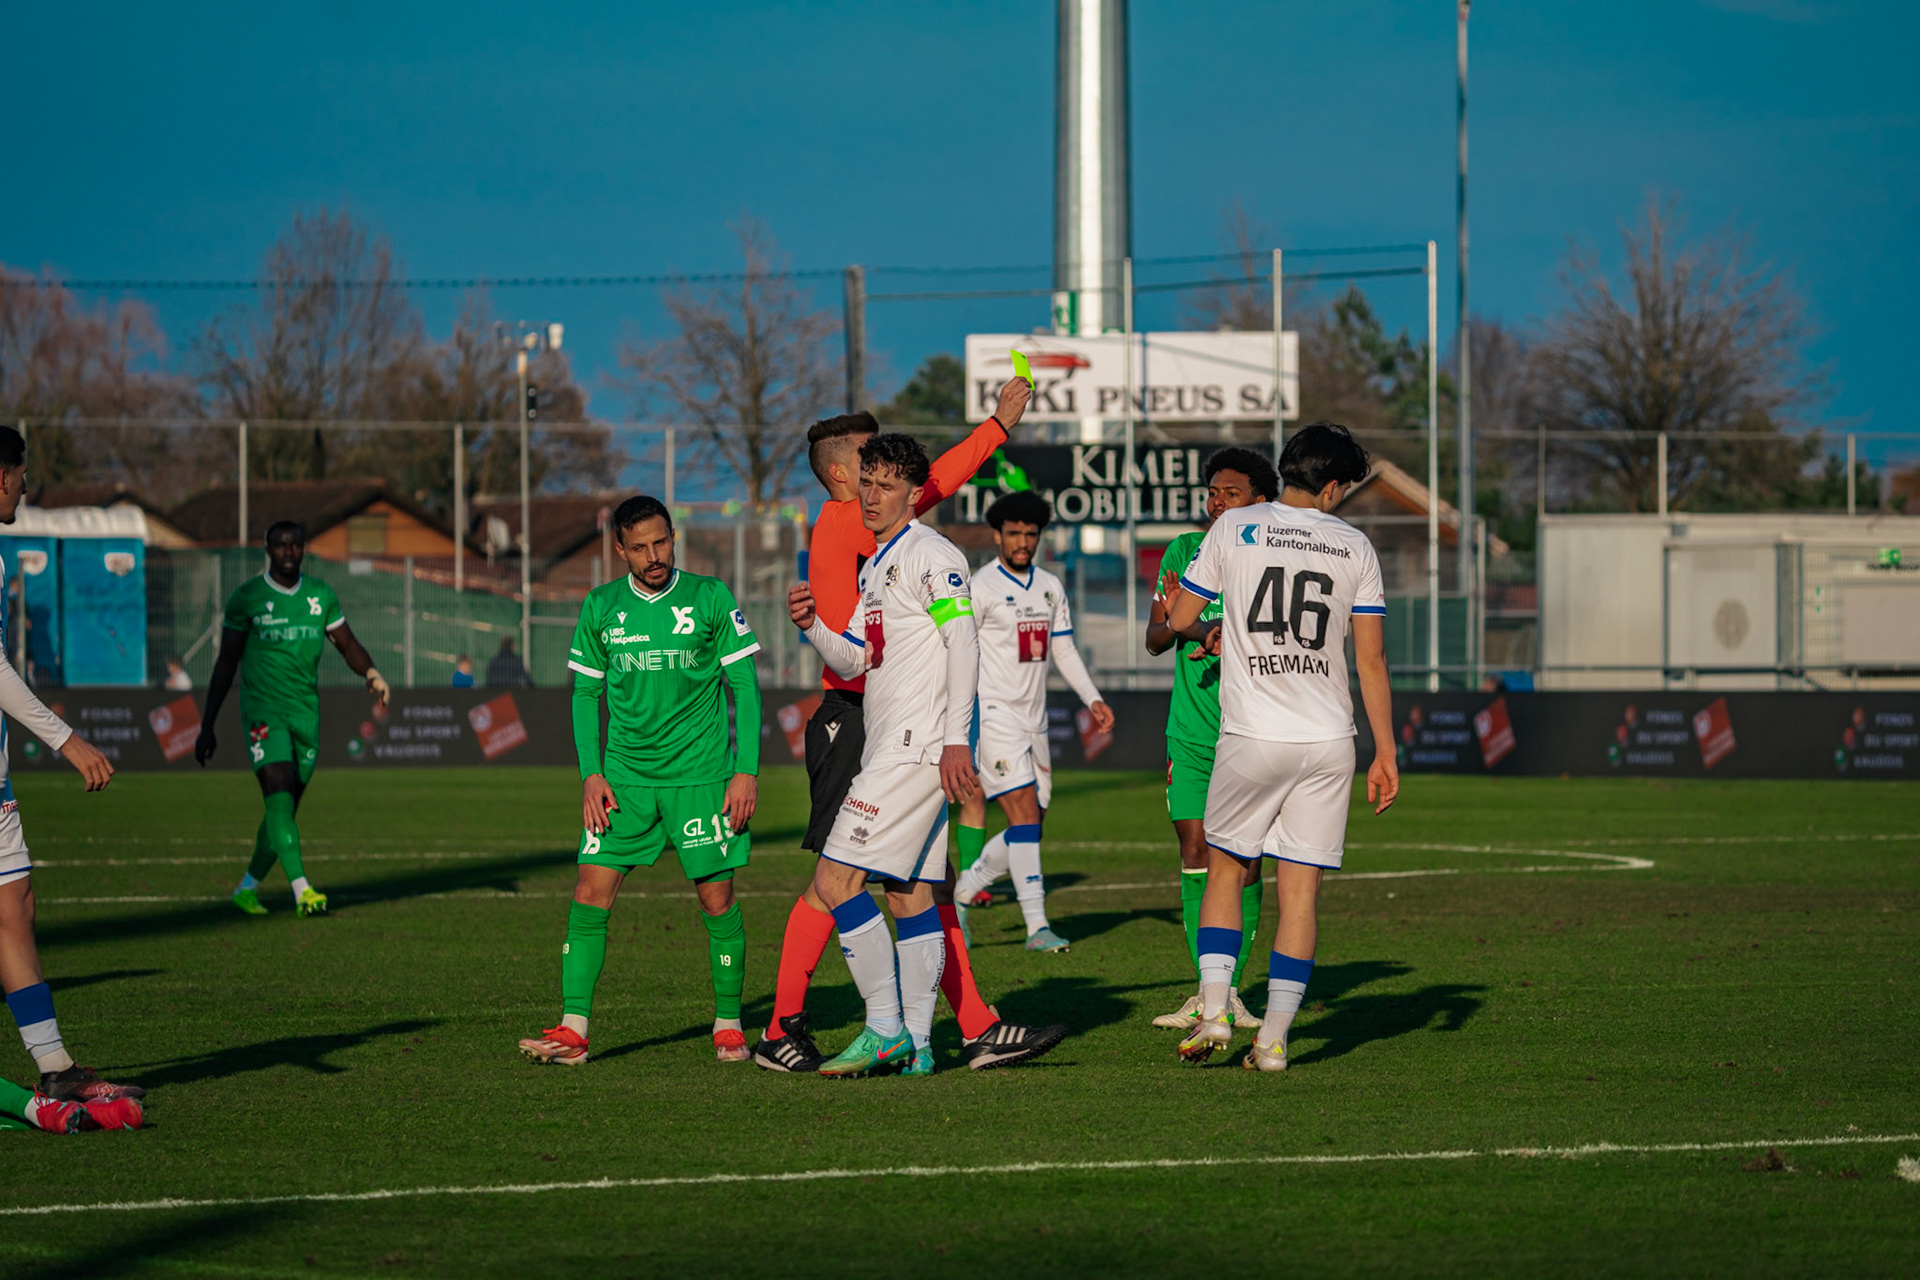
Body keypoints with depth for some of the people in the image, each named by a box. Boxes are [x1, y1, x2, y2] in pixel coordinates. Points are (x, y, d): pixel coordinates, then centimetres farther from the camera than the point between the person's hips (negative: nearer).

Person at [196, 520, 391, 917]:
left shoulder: (321, 596, 8)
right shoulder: (245, 598, -3)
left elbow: (348, 645, 14)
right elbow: (226, 664, 1)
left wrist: (371, 673, -10)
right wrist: (207, 728, 1)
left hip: (307, 713, 5)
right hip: (263, 711, -5)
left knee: (285, 809, 8)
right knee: (279, 798, -20)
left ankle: (247, 888, 26)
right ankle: (303, 892, -29)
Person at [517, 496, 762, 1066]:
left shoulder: (711, 598, -2)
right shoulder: (600, 607, 4)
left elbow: (745, 686, 0)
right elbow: (586, 693, 11)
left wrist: (747, 771, -6)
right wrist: (590, 773, 0)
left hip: (701, 774, -2)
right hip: (624, 776, 2)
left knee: (717, 898, -2)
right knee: (590, 891, -8)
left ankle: (728, 1024, 15)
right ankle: (573, 1030, -6)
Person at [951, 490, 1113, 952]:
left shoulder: (1050, 587, 13)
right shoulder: (981, 588, -8)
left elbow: (1064, 651, 19)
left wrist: (1093, 699, 8)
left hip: (1033, 718, 7)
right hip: (993, 713, -7)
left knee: (1033, 819, 6)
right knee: (1024, 811, -15)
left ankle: (964, 891, 23)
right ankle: (1037, 926, -18)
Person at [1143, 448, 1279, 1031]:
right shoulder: (1185, 552, 7)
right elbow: (1153, 641, 6)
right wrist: (1171, 620, -17)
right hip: (1190, 732, 3)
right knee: (1195, 853, 1)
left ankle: (1231, 990, 6)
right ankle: (1205, 993, 8)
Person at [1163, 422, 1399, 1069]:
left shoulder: (1233, 529, 1)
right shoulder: (1355, 547, 4)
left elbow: (1179, 619, 8)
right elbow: (1371, 661, 3)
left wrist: (1209, 633, 31)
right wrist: (1386, 753, 8)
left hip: (1251, 737, -1)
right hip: (1329, 740, 1)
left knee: (1226, 870, 15)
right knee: (1301, 889, 3)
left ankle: (1212, 1010, 1)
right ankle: (1273, 1038, 1)